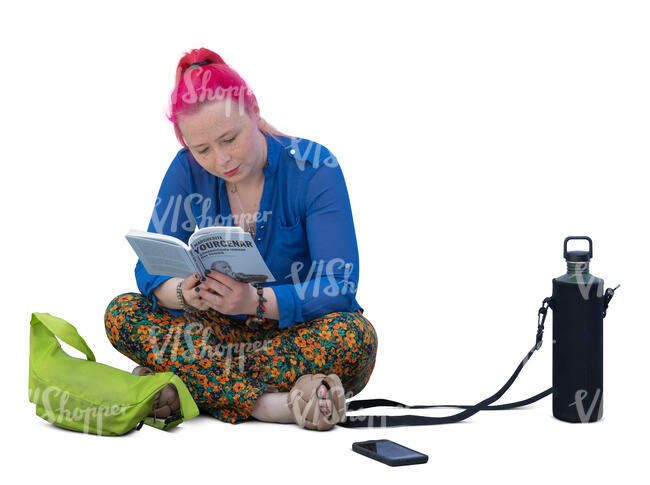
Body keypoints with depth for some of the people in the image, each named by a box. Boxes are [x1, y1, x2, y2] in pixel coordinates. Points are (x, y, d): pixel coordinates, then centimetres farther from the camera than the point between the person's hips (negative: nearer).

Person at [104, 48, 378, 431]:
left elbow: (339, 288, -22)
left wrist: (257, 301, -40)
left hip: (304, 332, -3)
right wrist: (184, 294, -33)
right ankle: (271, 403, -33)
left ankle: (191, 383, -29)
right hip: (227, 330, 3)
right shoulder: (188, 171, -5)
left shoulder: (314, 168, -16)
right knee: (122, 314, -20)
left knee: (353, 336, -37)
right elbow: (149, 269, -8)